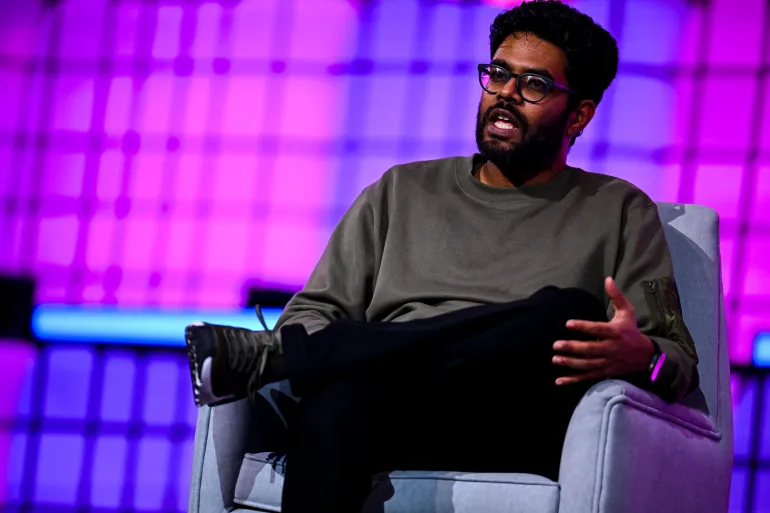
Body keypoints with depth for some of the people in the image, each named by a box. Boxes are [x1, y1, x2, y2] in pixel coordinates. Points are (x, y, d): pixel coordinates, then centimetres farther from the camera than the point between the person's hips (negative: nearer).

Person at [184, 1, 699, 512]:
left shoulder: (618, 212, 19)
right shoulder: (402, 192, 26)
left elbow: (677, 359, 10)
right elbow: (316, 312, 21)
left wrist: (641, 356, -17)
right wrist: (304, 346, -6)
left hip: (521, 431, -1)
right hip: (388, 413, 1)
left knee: (569, 313, -35)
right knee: (334, 401, -37)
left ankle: (274, 355, -32)